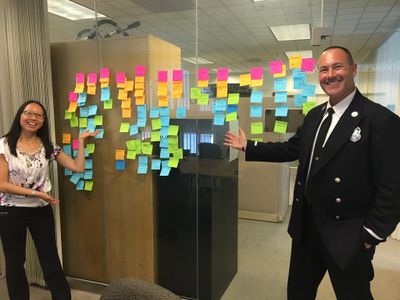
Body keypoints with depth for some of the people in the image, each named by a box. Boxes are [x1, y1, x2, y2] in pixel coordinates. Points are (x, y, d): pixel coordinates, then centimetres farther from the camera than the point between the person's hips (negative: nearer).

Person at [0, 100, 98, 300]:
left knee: (51, 262, 8)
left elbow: (78, 167, -3)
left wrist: (81, 141, -4)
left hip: (41, 211, 2)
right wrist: (35, 192, -18)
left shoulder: (48, 146, 1)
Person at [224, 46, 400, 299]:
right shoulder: (315, 115, 7)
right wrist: (248, 146, 9)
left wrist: (371, 236, -15)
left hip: (347, 234, -6)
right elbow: (292, 149, 12)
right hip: (307, 224, 7)